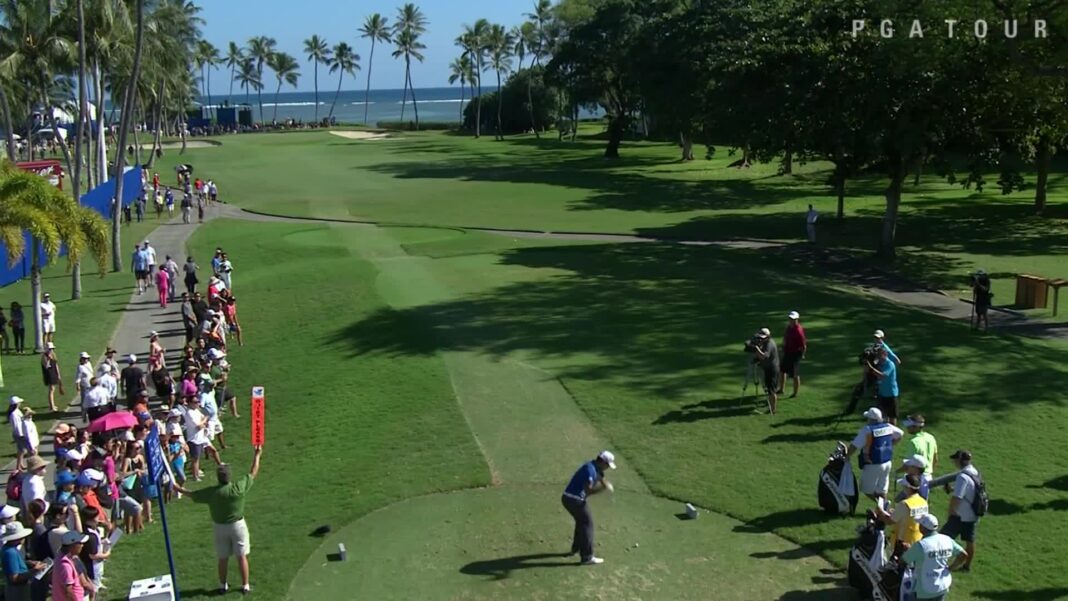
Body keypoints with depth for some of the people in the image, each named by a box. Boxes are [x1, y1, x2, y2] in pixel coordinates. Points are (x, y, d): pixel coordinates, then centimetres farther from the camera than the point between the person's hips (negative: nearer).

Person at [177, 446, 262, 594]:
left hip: (220, 527, 1)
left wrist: (178, 489, 18)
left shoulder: (211, 492, -16)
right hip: (237, 525, -1)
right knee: (242, 556, 8)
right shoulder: (239, 487, -19)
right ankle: (245, 586, 15)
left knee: (223, 558, 15)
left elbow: (192, 495, 0)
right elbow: (253, 474, -5)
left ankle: (223, 585, 29)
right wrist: (257, 456, 8)